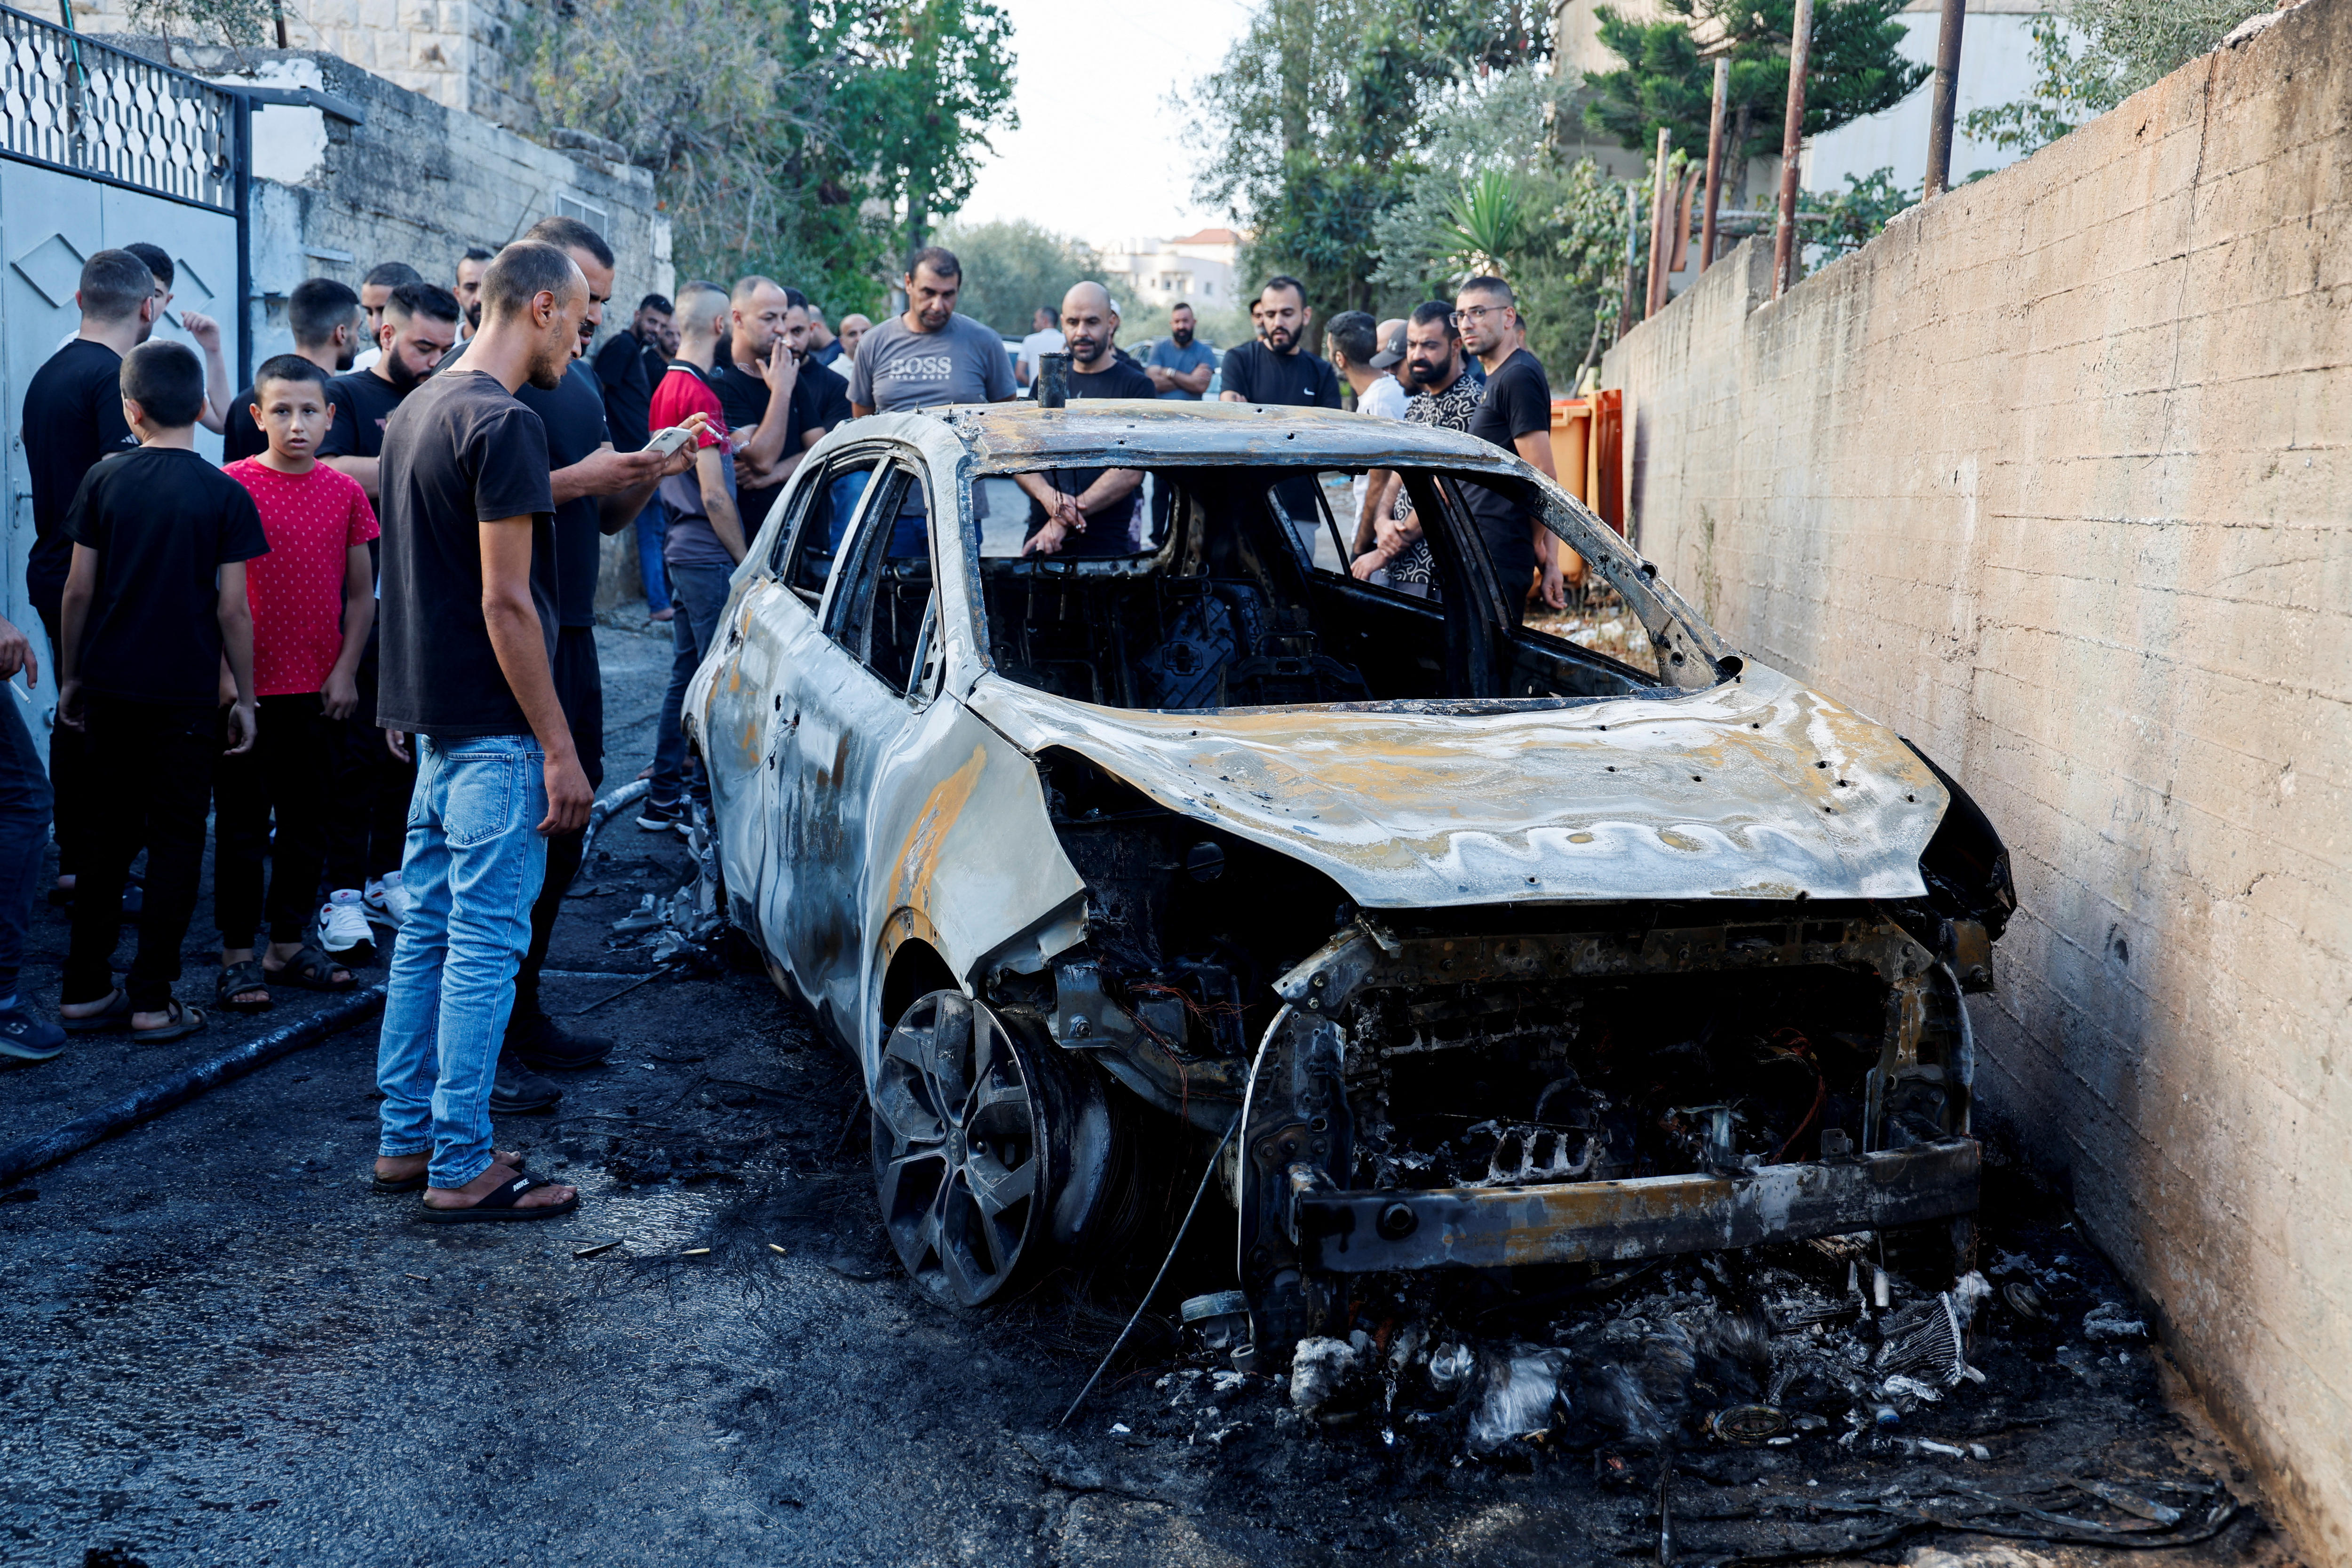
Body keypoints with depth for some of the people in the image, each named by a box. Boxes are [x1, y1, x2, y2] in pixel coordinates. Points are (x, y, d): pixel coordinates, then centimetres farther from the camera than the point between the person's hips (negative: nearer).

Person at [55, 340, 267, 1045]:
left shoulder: (104, 479, 1)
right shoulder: (225, 494, -7)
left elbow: (78, 589, 3)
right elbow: (232, 608, -8)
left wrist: (71, 677, 14)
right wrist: (244, 698, 1)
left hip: (107, 689, 3)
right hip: (186, 695, -3)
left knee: (108, 838, 13)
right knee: (176, 842, 4)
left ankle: (85, 991, 17)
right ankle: (151, 1000, 5)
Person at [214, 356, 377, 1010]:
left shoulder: (345, 492, 3)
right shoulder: (232, 485, -6)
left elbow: (360, 594, 8)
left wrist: (346, 672, 0)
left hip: (317, 689, 4)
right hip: (247, 686, -4)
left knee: (308, 822, 11)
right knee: (242, 825, 4)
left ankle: (288, 945, 24)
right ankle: (238, 957, 13)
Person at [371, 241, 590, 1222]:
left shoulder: (416, 411, 14)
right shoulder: (504, 423, -16)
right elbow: (506, 602, -20)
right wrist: (560, 750, -17)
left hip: (430, 718, 10)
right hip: (494, 728, -10)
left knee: (427, 931, 15)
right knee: (484, 945, -4)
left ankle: (405, 1139, 23)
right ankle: (461, 1170, 2)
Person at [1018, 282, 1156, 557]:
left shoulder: (1136, 386, -1)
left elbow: (1132, 471, -12)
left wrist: (1065, 522, -19)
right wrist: (1047, 495, -14)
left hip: (1107, 545, -3)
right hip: (1041, 538, 4)